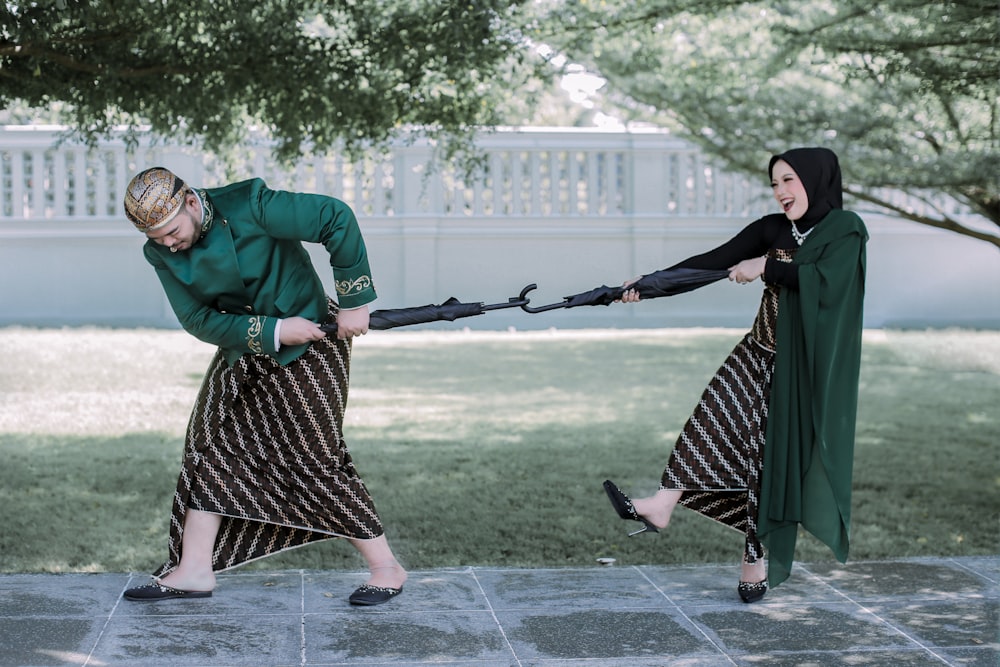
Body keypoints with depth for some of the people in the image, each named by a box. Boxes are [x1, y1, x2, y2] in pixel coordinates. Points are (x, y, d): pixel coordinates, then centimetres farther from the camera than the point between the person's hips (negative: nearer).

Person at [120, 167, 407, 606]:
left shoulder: (249, 207, -25)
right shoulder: (161, 252, -7)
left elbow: (338, 218, -26)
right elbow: (199, 320, -10)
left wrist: (354, 302, -23)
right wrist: (273, 331, -22)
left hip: (307, 344, -6)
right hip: (242, 352, 6)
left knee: (317, 457, -7)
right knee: (210, 446, 1)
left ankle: (386, 568, 2)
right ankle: (194, 571, 8)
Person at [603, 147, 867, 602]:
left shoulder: (845, 229, -8)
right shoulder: (772, 228, 5)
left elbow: (825, 280, -25)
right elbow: (713, 260, -4)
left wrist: (766, 266, -22)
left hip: (807, 365, -4)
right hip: (762, 352, 4)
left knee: (776, 454, -1)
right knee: (713, 419, -14)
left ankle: (758, 557, 7)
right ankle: (660, 509, -20)